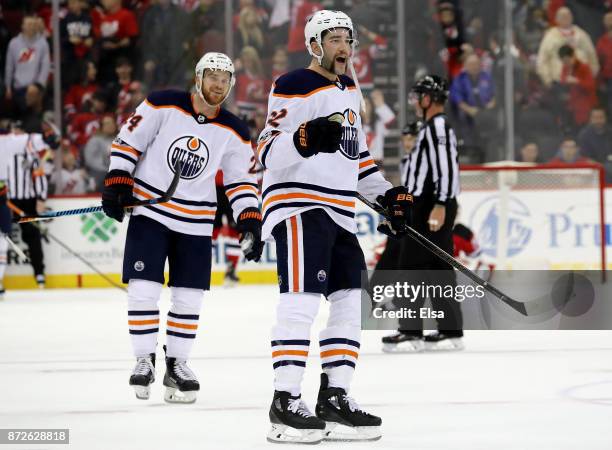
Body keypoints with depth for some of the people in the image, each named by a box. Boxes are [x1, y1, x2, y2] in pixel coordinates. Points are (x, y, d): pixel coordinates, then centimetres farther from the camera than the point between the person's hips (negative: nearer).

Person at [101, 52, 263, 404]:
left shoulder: (234, 132, 0)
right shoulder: (163, 105, -8)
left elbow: (242, 180, 5)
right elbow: (127, 141, -4)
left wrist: (251, 221, -6)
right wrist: (117, 183, -10)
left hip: (196, 222, 3)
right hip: (149, 211, -3)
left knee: (189, 297, 4)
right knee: (143, 289, -8)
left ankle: (177, 364, 17)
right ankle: (145, 359, 5)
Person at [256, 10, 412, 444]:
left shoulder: (349, 90, 19)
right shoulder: (294, 87, -9)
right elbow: (270, 154, -16)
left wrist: (388, 193, 22)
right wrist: (305, 139, -34)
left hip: (338, 212, 9)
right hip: (299, 206, -9)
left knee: (351, 302, 8)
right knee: (302, 299, -16)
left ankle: (335, 398, 15)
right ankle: (285, 402, -15)